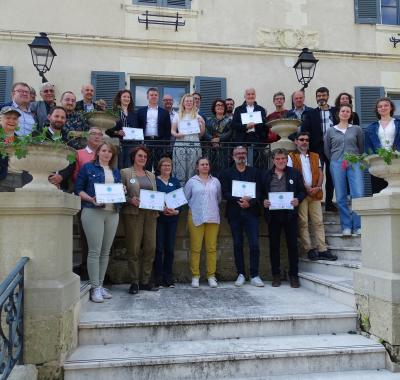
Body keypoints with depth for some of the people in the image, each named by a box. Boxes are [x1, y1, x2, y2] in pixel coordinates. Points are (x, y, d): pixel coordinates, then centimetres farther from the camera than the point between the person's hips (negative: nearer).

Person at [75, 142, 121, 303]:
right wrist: (91, 199, -14)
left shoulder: (116, 172, 20)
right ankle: (95, 288, 0)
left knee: (106, 252, 7)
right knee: (95, 251, -7)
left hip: (112, 213, 5)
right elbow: (78, 189, 1)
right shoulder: (88, 168, 6)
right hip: (93, 212, -5)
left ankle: (100, 285, 15)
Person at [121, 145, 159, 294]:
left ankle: (145, 281, 12)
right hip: (133, 214, -5)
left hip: (150, 214, 5)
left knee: (150, 248, 2)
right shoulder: (125, 172, 5)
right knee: (134, 248, -3)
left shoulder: (151, 175, 20)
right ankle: (134, 282, 6)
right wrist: (130, 200, -17)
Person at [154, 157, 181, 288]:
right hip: (158, 218, -3)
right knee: (159, 248, -3)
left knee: (170, 248, 6)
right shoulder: (154, 181, 2)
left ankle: (168, 277, 15)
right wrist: (161, 209, -18)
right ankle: (159, 277, 6)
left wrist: (177, 211, -8)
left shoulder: (175, 182, 13)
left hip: (172, 218, 3)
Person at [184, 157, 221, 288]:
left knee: (212, 248, 2)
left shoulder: (215, 181, 11)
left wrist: (213, 208, 13)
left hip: (213, 218, 2)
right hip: (196, 218, -2)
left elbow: (219, 198, 18)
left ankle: (211, 276, 10)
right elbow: (185, 198, 8)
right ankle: (195, 276, 7)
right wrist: (195, 207, 9)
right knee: (195, 248, -1)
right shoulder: (192, 181, 4)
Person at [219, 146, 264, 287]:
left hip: (251, 212, 0)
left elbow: (259, 191, 3)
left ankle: (254, 275, 3)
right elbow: (225, 193, -2)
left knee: (254, 244, -6)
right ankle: (241, 274, 15)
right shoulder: (226, 173, 9)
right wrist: (239, 200, -16)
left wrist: (249, 202, -15)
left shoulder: (255, 172, 11)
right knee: (237, 244, 5)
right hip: (234, 213, 0)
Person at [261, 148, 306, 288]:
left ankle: (294, 275, 14)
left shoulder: (295, 173, 7)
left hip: (290, 214, -1)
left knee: (292, 245, 2)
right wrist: (263, 201, -9)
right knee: (274, 245, 7)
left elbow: (302, 191, 7)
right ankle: (276, 275, 17)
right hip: (273, 215, 1)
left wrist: (298, 199, -11)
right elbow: (261, 193, 11)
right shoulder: (266, 175, 9)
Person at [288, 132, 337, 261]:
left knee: (318, 222, 1)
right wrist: (306, 188, -12)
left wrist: (317, 187, -6)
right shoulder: (291, 157, 5)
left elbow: (320, 173, 12)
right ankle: (309, 249, -1)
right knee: (303, 222, -4)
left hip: (315, 193, 4)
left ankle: (322, 249, 2)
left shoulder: (315, 156, 20)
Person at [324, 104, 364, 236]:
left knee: (358, 194, -10)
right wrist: (335, 160, 12)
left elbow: (361, 146, 15)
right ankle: (346, 226, 8)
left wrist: (357, 159, 12)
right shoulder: (330, 131, 10)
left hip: (354, 163, 0)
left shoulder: (357, 129, 11)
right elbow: (327, 150, 15)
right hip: (337, 164, 0)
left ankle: (358, 226, -1)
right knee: (341, 197, 0)